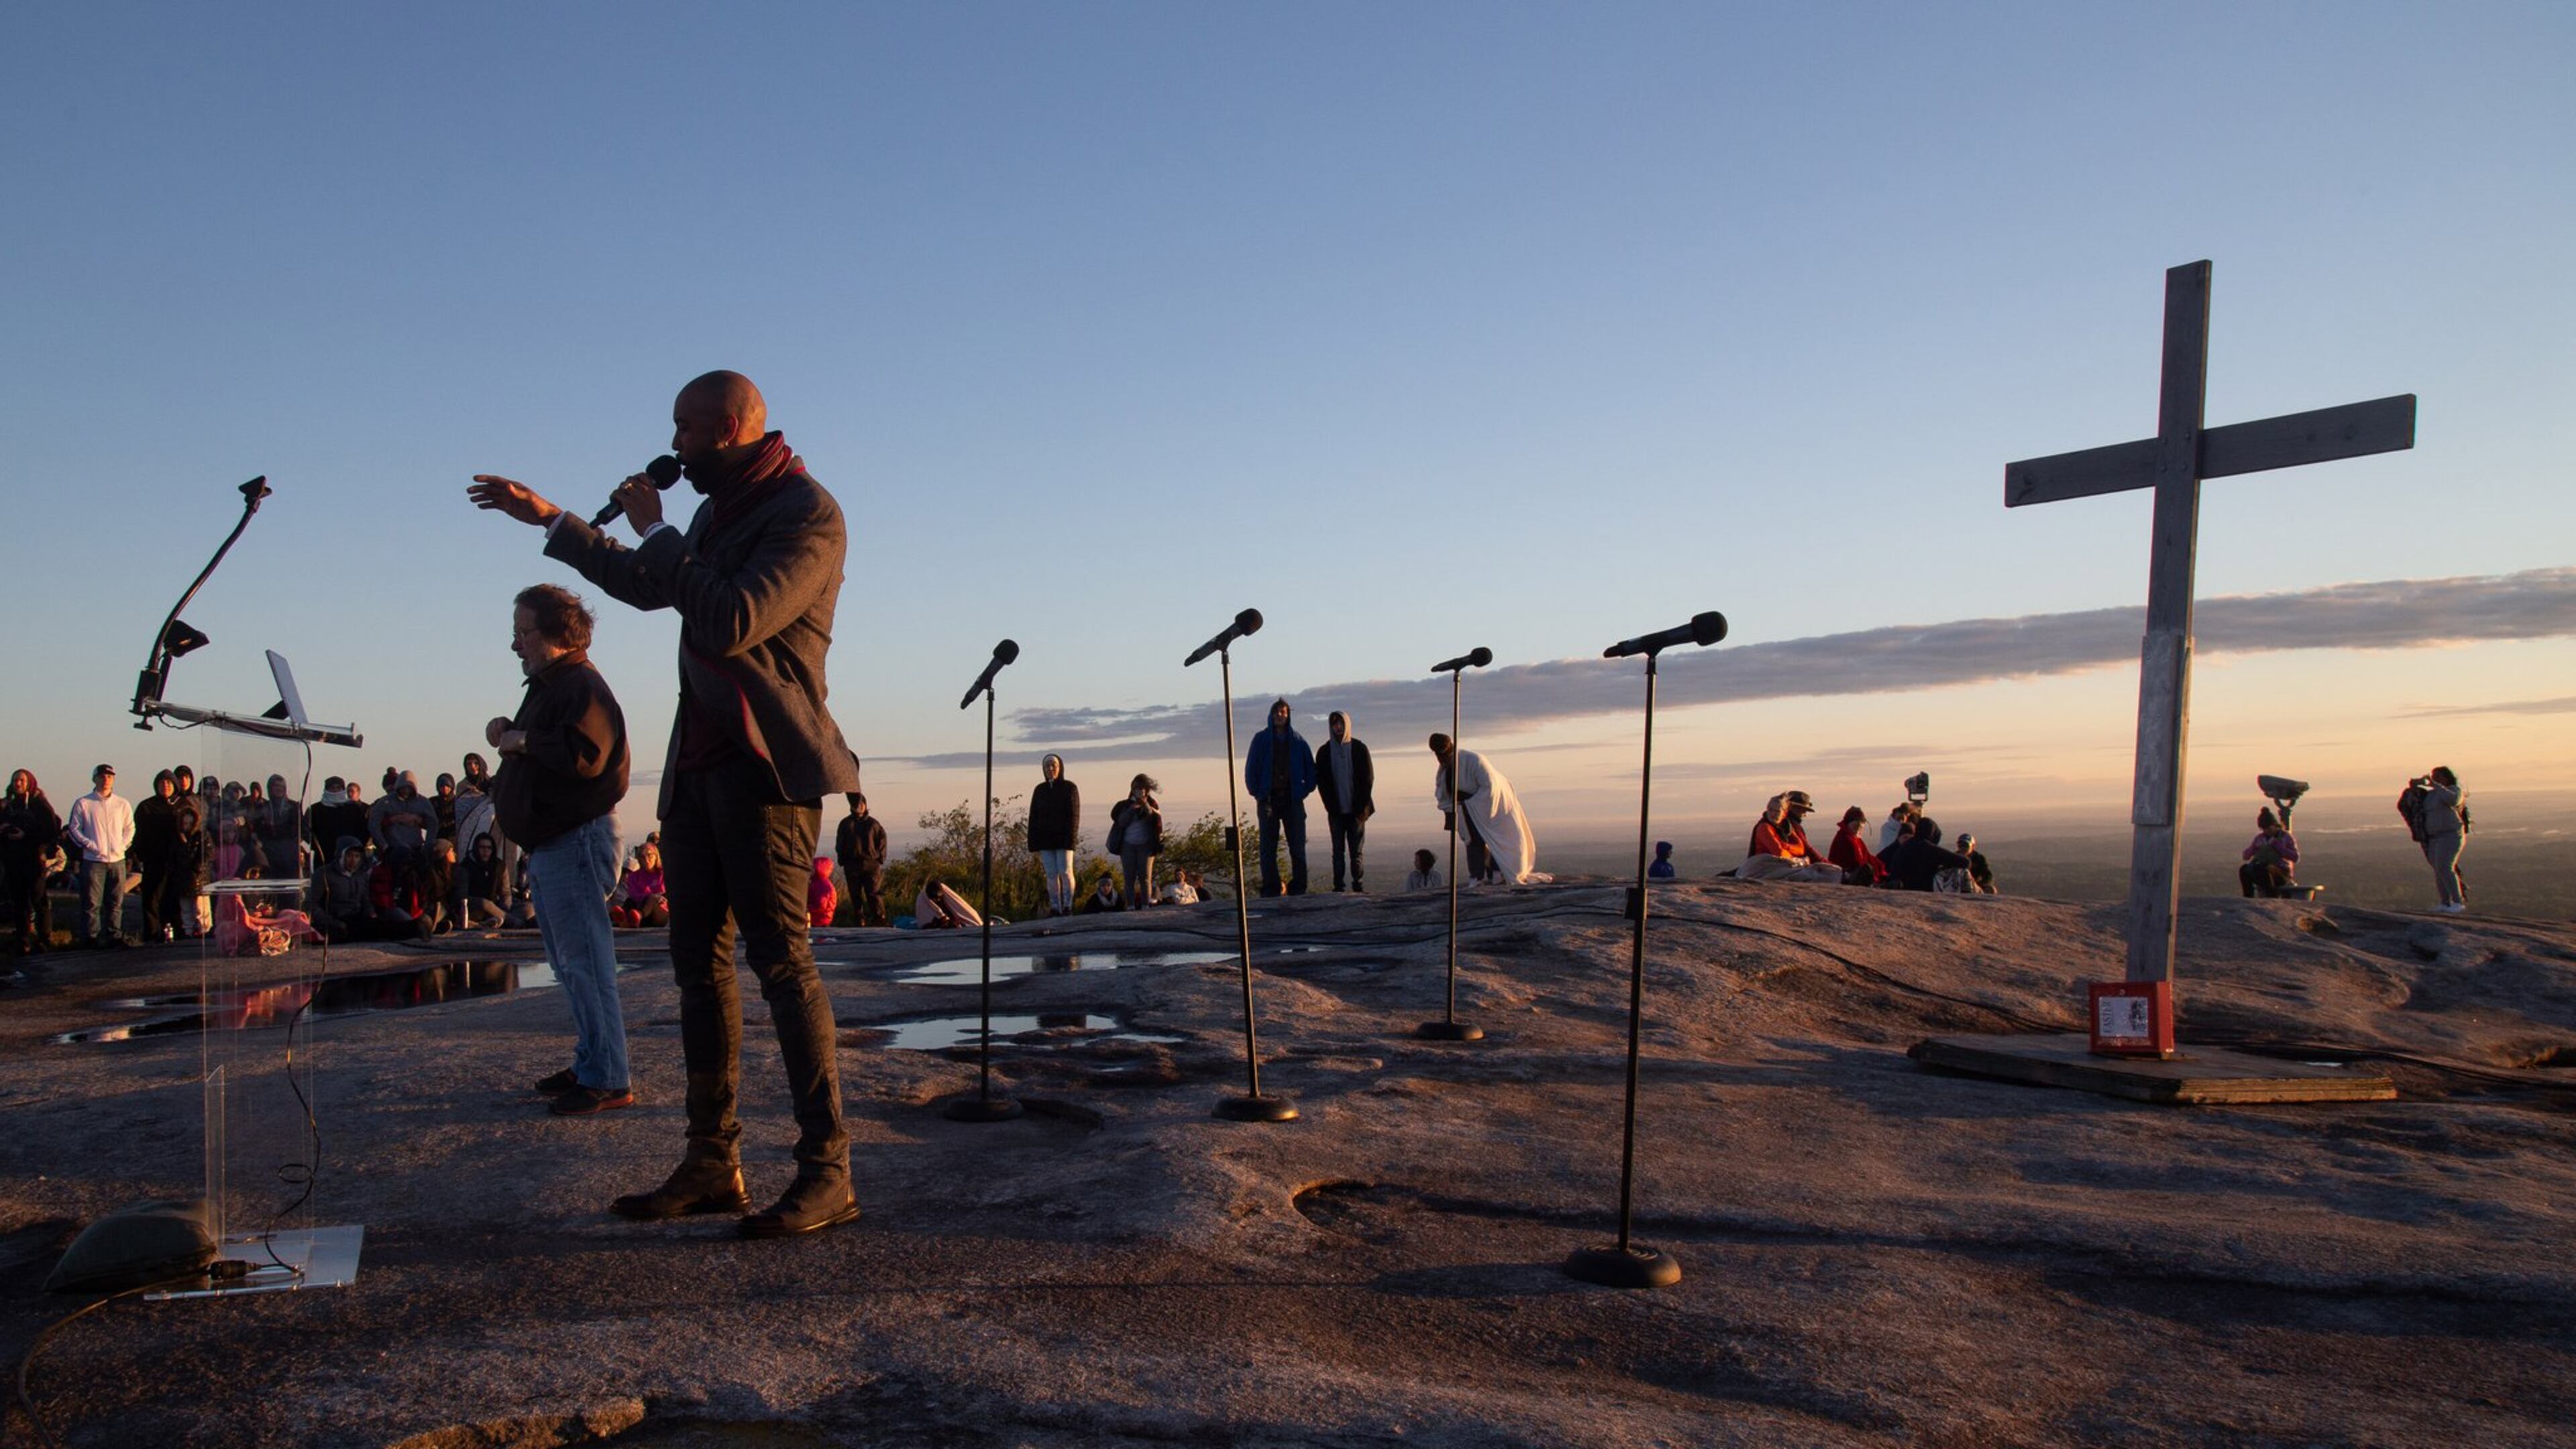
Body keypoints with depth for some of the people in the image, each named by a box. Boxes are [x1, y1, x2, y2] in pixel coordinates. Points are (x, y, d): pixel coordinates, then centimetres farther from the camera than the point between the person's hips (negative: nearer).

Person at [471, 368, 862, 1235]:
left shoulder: (808, 514, -9)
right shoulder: (721, 510, 19)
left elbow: (732, 624, -22)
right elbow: (650, 589, 33)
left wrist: (656, 532, -10)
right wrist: (549, 520, 36)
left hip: (765, 764, -9)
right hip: (700, 763, 9)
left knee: (779, 957, -12)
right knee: (700, 960, 8)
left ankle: (827, 1173, -9)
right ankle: (712, 1164, 14)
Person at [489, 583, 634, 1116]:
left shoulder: (583, 686, -14)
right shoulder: (545, 686, 20)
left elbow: (583, 756, -28)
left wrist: (523, 741, -15)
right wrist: (508, 734, 6)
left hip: (578, 840, -11)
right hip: (550, 843, 11)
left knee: (584, 961, -10)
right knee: (571, 963, 15)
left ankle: (607, 1080, -6)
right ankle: (589, 1066, 23)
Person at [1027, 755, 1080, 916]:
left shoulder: (1069, 788, -1)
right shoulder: (1040, 790, 11)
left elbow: (1074, 816, -6)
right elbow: (1033, 817, 11)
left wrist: (1071, 840, -15)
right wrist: (1034, 842, 3)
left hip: (1063, 839, -4)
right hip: (1045, 840, 4)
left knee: (1065, 872, -6)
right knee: (1051, 875, 3)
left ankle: (1068, 907, 1)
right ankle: (1055, 909, 5)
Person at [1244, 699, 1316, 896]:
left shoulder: (1298, 740, 8)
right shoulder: (1261, 739, 5)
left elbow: (1310, 769, 12)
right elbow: (1250, 769, 5)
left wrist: (1304, 791, 2)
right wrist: (1259, 795, -3)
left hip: (1293, 800, 1)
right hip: (1269, 800, -1)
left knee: (1298, 847, -1)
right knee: (1268, 848, -3)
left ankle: (1298, 888, 5)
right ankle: (1270, 889, 0)